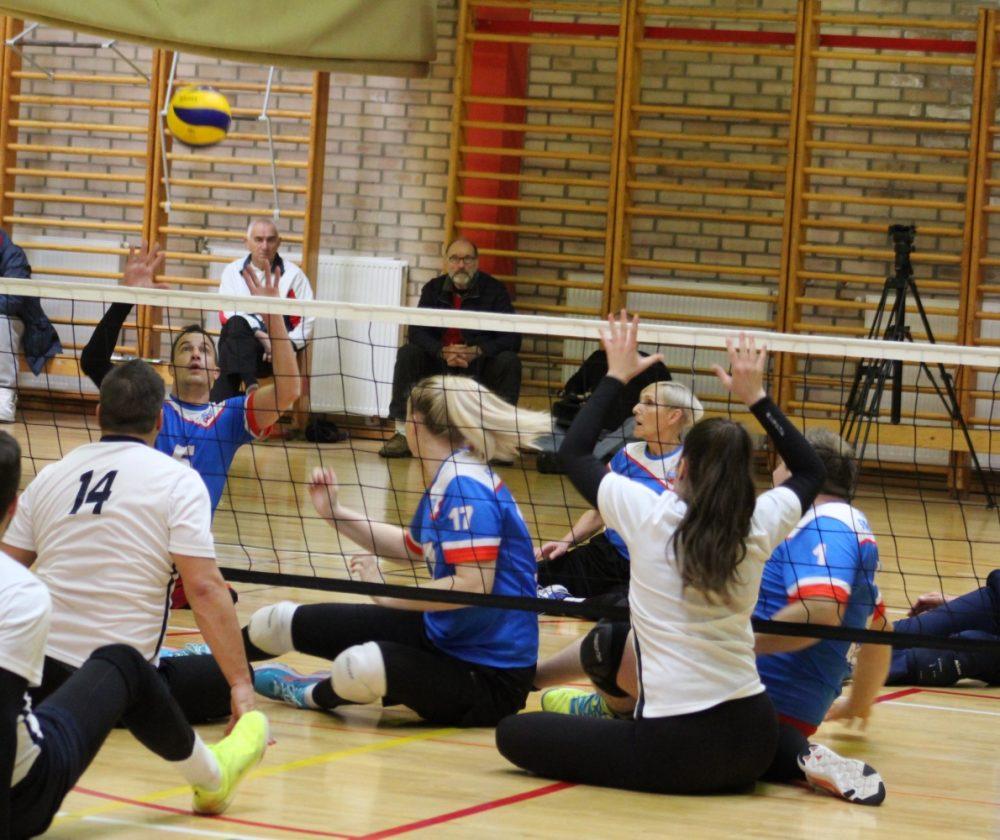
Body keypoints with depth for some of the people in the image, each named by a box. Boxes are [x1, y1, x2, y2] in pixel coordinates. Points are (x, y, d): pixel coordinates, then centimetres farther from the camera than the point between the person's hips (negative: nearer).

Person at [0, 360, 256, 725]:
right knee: (228, 675, 12)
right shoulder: (178, 480, -3)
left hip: (38, 672, 6)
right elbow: (205, 588, -13)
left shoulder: (49, 476, 10)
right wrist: (241, 686, -12)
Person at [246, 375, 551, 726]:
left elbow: (475, 584, -29)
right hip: (440, 635, 10)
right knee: (285, 621, 9)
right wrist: (334, 513, 25)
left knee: (361, 667, -36)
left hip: (488, 674, -10)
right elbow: (411, 549, 28)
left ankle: (312, 694, -1)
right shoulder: (443, 482, 9)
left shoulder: (466, 487, -22)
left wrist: (389, 595, -21)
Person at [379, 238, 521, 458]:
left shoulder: (494, 290, -5)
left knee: (509, 362, -29)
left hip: (480, 367, -2)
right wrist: (443, 352, -28)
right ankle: (403, 434, -24)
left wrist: (477, 351, -29)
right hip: (439, 365, 2)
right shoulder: (433, 289, 2)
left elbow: (511, 339, -12)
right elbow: (417, 332, -8)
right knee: (407, 354, -21)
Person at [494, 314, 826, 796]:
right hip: (754, 746, 6)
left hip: (673, 752, -6)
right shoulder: (757, 526, -2)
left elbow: (573, 453, 8)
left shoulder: (648, 516, -10)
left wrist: (615, 377, 17)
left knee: (514, 734, 2)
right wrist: (756, 398, 22)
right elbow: (810, 471, 22)